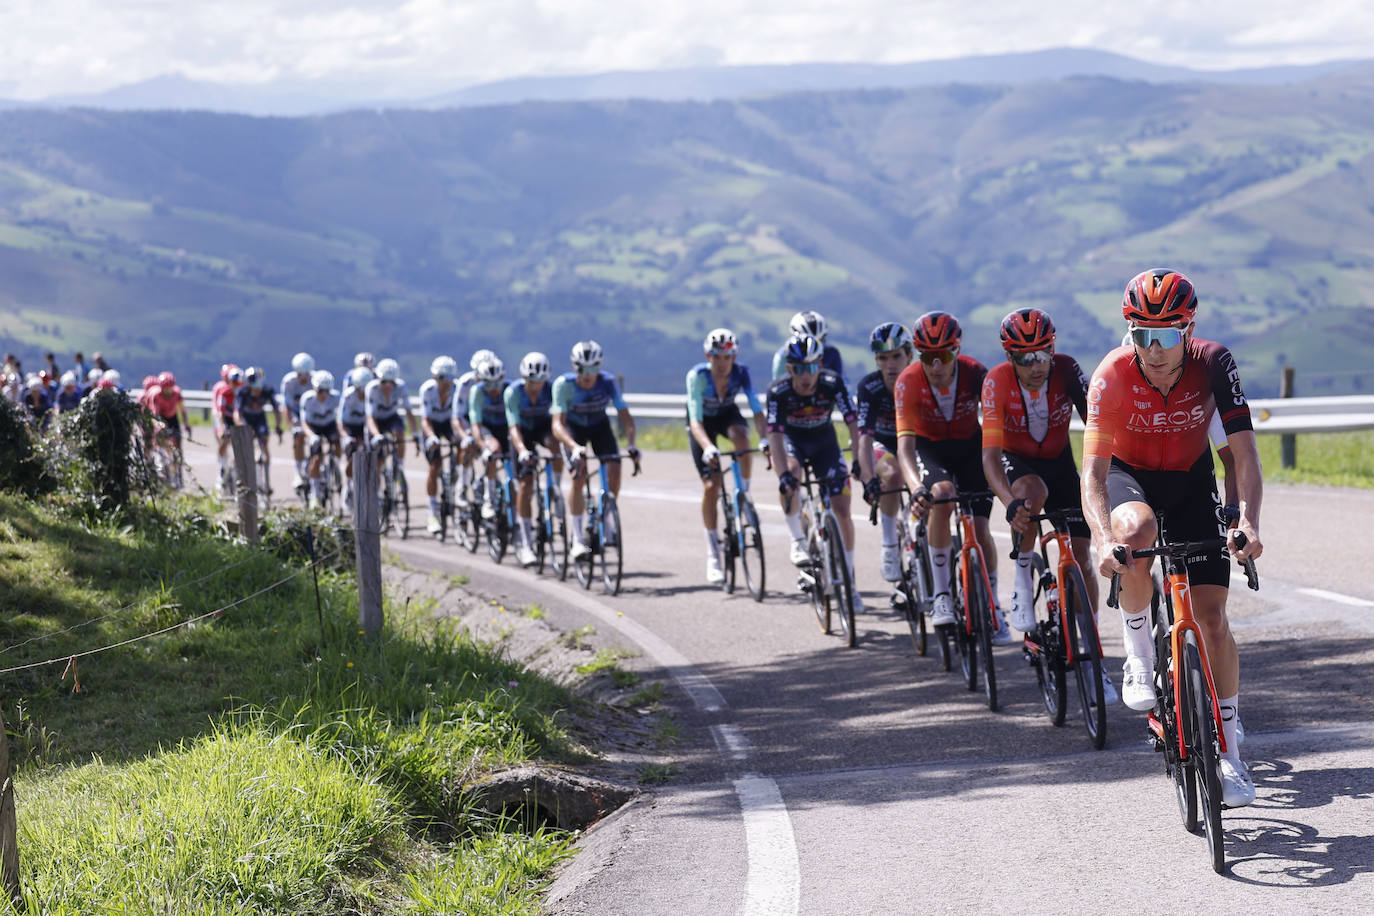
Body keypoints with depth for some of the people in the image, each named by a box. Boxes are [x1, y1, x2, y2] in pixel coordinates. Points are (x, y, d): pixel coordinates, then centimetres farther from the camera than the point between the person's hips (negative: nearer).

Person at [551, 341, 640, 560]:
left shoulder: (608, 382, -27)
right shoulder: (564, 384, -31)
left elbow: (625, 416, -29)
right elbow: (558, 424, -37)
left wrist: (630, 444, -47)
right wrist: (574, 447, -54)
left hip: (599, 426, 2)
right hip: (573, 427, -2)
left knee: (614, 472, -18)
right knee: (579, 476, -22)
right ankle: (578, 539, -15)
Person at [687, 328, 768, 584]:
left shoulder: (741, 373, -27)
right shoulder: (697, 376, -33)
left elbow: (757, 409, -33)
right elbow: (696, 419, -39)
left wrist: (765, 438, -51)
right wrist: (707, 447, -57)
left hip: (727, 414, 2)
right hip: (703, 421, -1)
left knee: (741, 436, -36)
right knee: (711, 486, -12)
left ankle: (745, 495, -15)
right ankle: (712, 555, -1)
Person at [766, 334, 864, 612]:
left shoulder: (832, 385, -28)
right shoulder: (778, 391, -29)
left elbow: (853, 425, -30)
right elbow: (775, 436, -33)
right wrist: (784, 474, -48)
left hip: (824, 442, 1)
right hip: (791, 440, -1)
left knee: (842, 510, -6)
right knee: (791, 474, -36)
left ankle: (850, 581, 9)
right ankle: (798, 540, -16)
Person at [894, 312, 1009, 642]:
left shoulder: (974, 373, -25)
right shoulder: (908, 382, -28)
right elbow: (905, 444, -36)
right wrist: (917, 488, -52)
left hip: (969, 447, 1)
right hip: (929, 448, -1)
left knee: (980, 529, -10)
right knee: (942, 497, -32)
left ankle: (992, 608, 12)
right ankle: (941, 595, -22)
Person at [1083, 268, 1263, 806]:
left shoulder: (1213, 363, -25)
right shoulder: (1113, 375, -28)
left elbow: (1244, 452, -28)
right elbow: (1093, 471, -32)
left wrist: (1248, 521, -46)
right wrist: (1103, 540, -50)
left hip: (1190, 480, 1)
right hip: (1129, 475, -1)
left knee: (1212, 615, -7)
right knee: (1136, 532, -39)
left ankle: (1229, 755, 5)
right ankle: (1139, 657, -16)